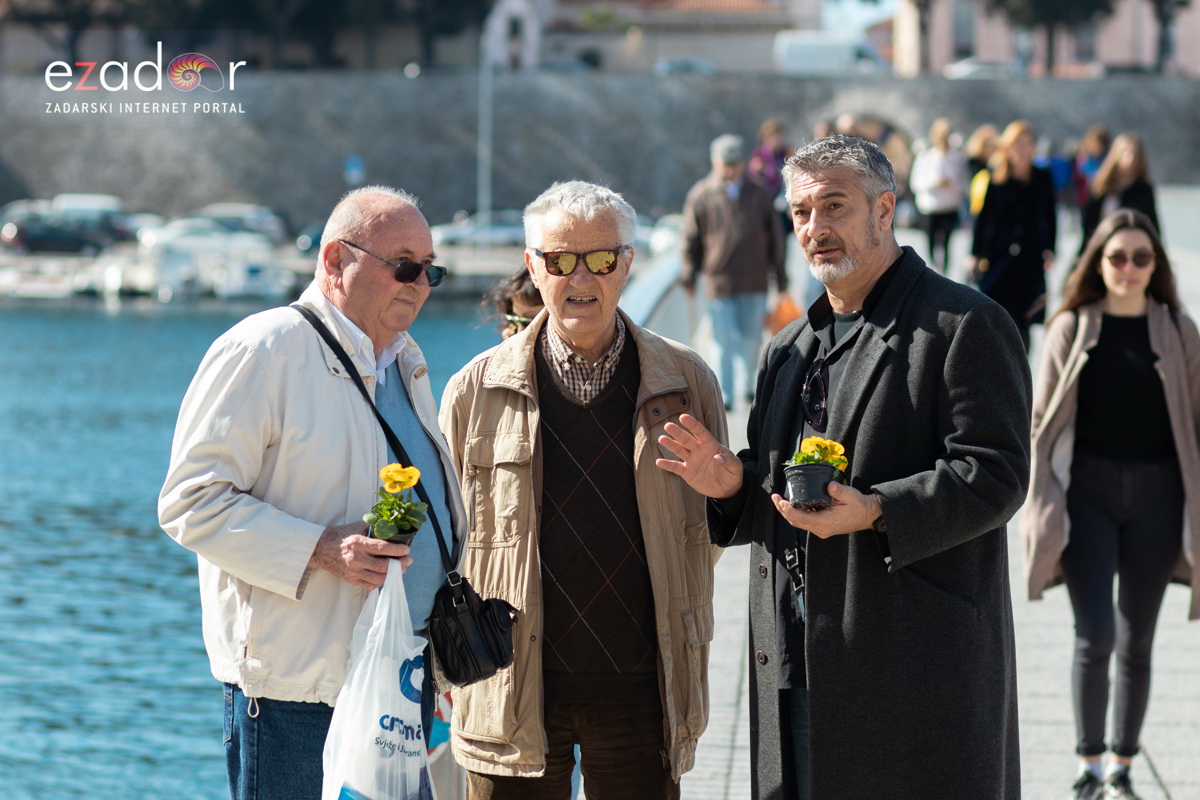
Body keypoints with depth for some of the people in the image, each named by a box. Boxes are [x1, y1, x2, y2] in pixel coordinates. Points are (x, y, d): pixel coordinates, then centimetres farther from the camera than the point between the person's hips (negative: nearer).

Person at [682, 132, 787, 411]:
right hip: (719, 279, -3)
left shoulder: (759, 196, 7)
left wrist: (780, 273, 16)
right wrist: (689, 274, 6)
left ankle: (747, 385, 29)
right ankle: (724, 396, -1)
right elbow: (691, 239, 6)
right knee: (723, 341, -5)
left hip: (754, 281, 3)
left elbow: (775, 237, 15)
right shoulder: (700, 196, 0)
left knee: (751, 338, 10)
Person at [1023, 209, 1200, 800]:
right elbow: (1042, 420, 3)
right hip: (1088, 488, -2)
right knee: (1094, 635, -9)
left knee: (1137, 642, 9)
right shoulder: (1071, 329, 1)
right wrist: (1040, 501, -3)